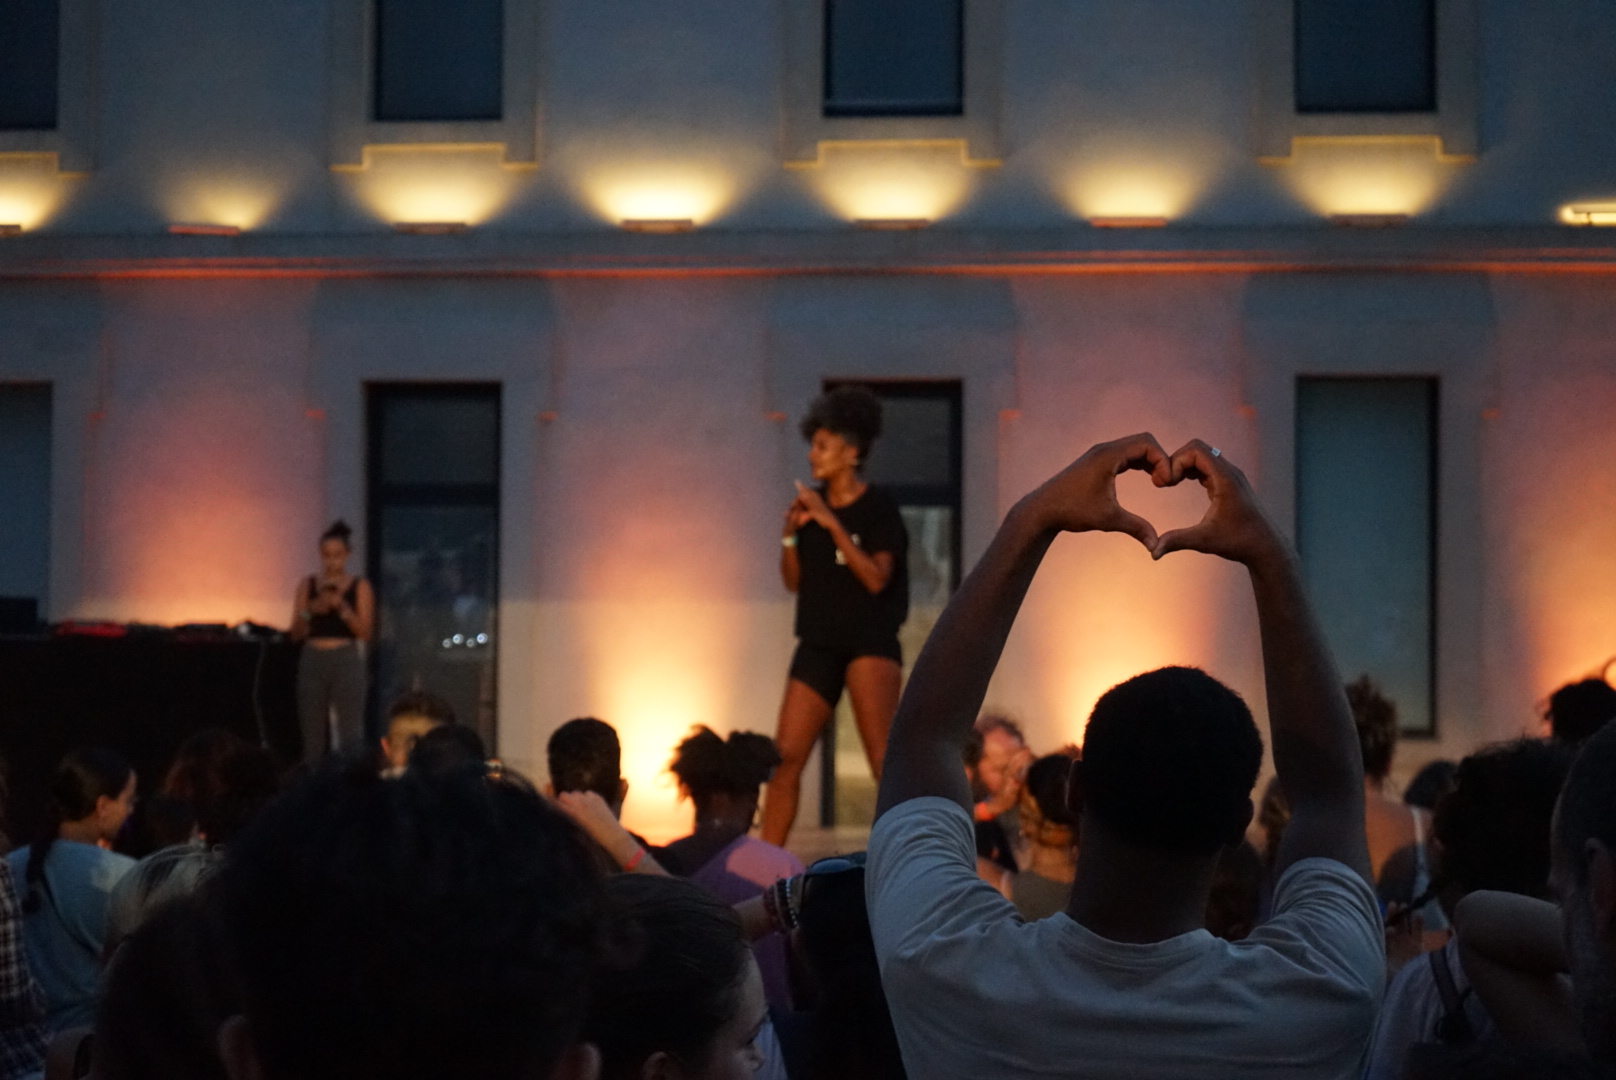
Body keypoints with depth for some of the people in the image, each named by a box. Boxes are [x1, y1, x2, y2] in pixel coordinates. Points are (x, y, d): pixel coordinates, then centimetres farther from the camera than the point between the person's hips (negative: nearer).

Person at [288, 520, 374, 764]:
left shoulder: (360, 587, 3)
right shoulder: (307, 585, 9)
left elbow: (365, 632, -4)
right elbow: (296, 633, 6)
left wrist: (342, 607, -16)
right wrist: (310, 611, -12)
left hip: (346, 660, -3)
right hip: (313, 660, 3)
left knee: (350, 733, -10)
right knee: (312, 733, 4)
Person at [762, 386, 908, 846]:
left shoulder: (878, 507, -6)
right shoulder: (809, 504, 9)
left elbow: (877, 578, -18)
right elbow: (794, 580, 12)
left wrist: (832, 523, -21)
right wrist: (790, 534, -4)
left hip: (870, 642, -6)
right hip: (818, 644, 6)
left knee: (884, 757, -15)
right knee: (786, 756, 2)